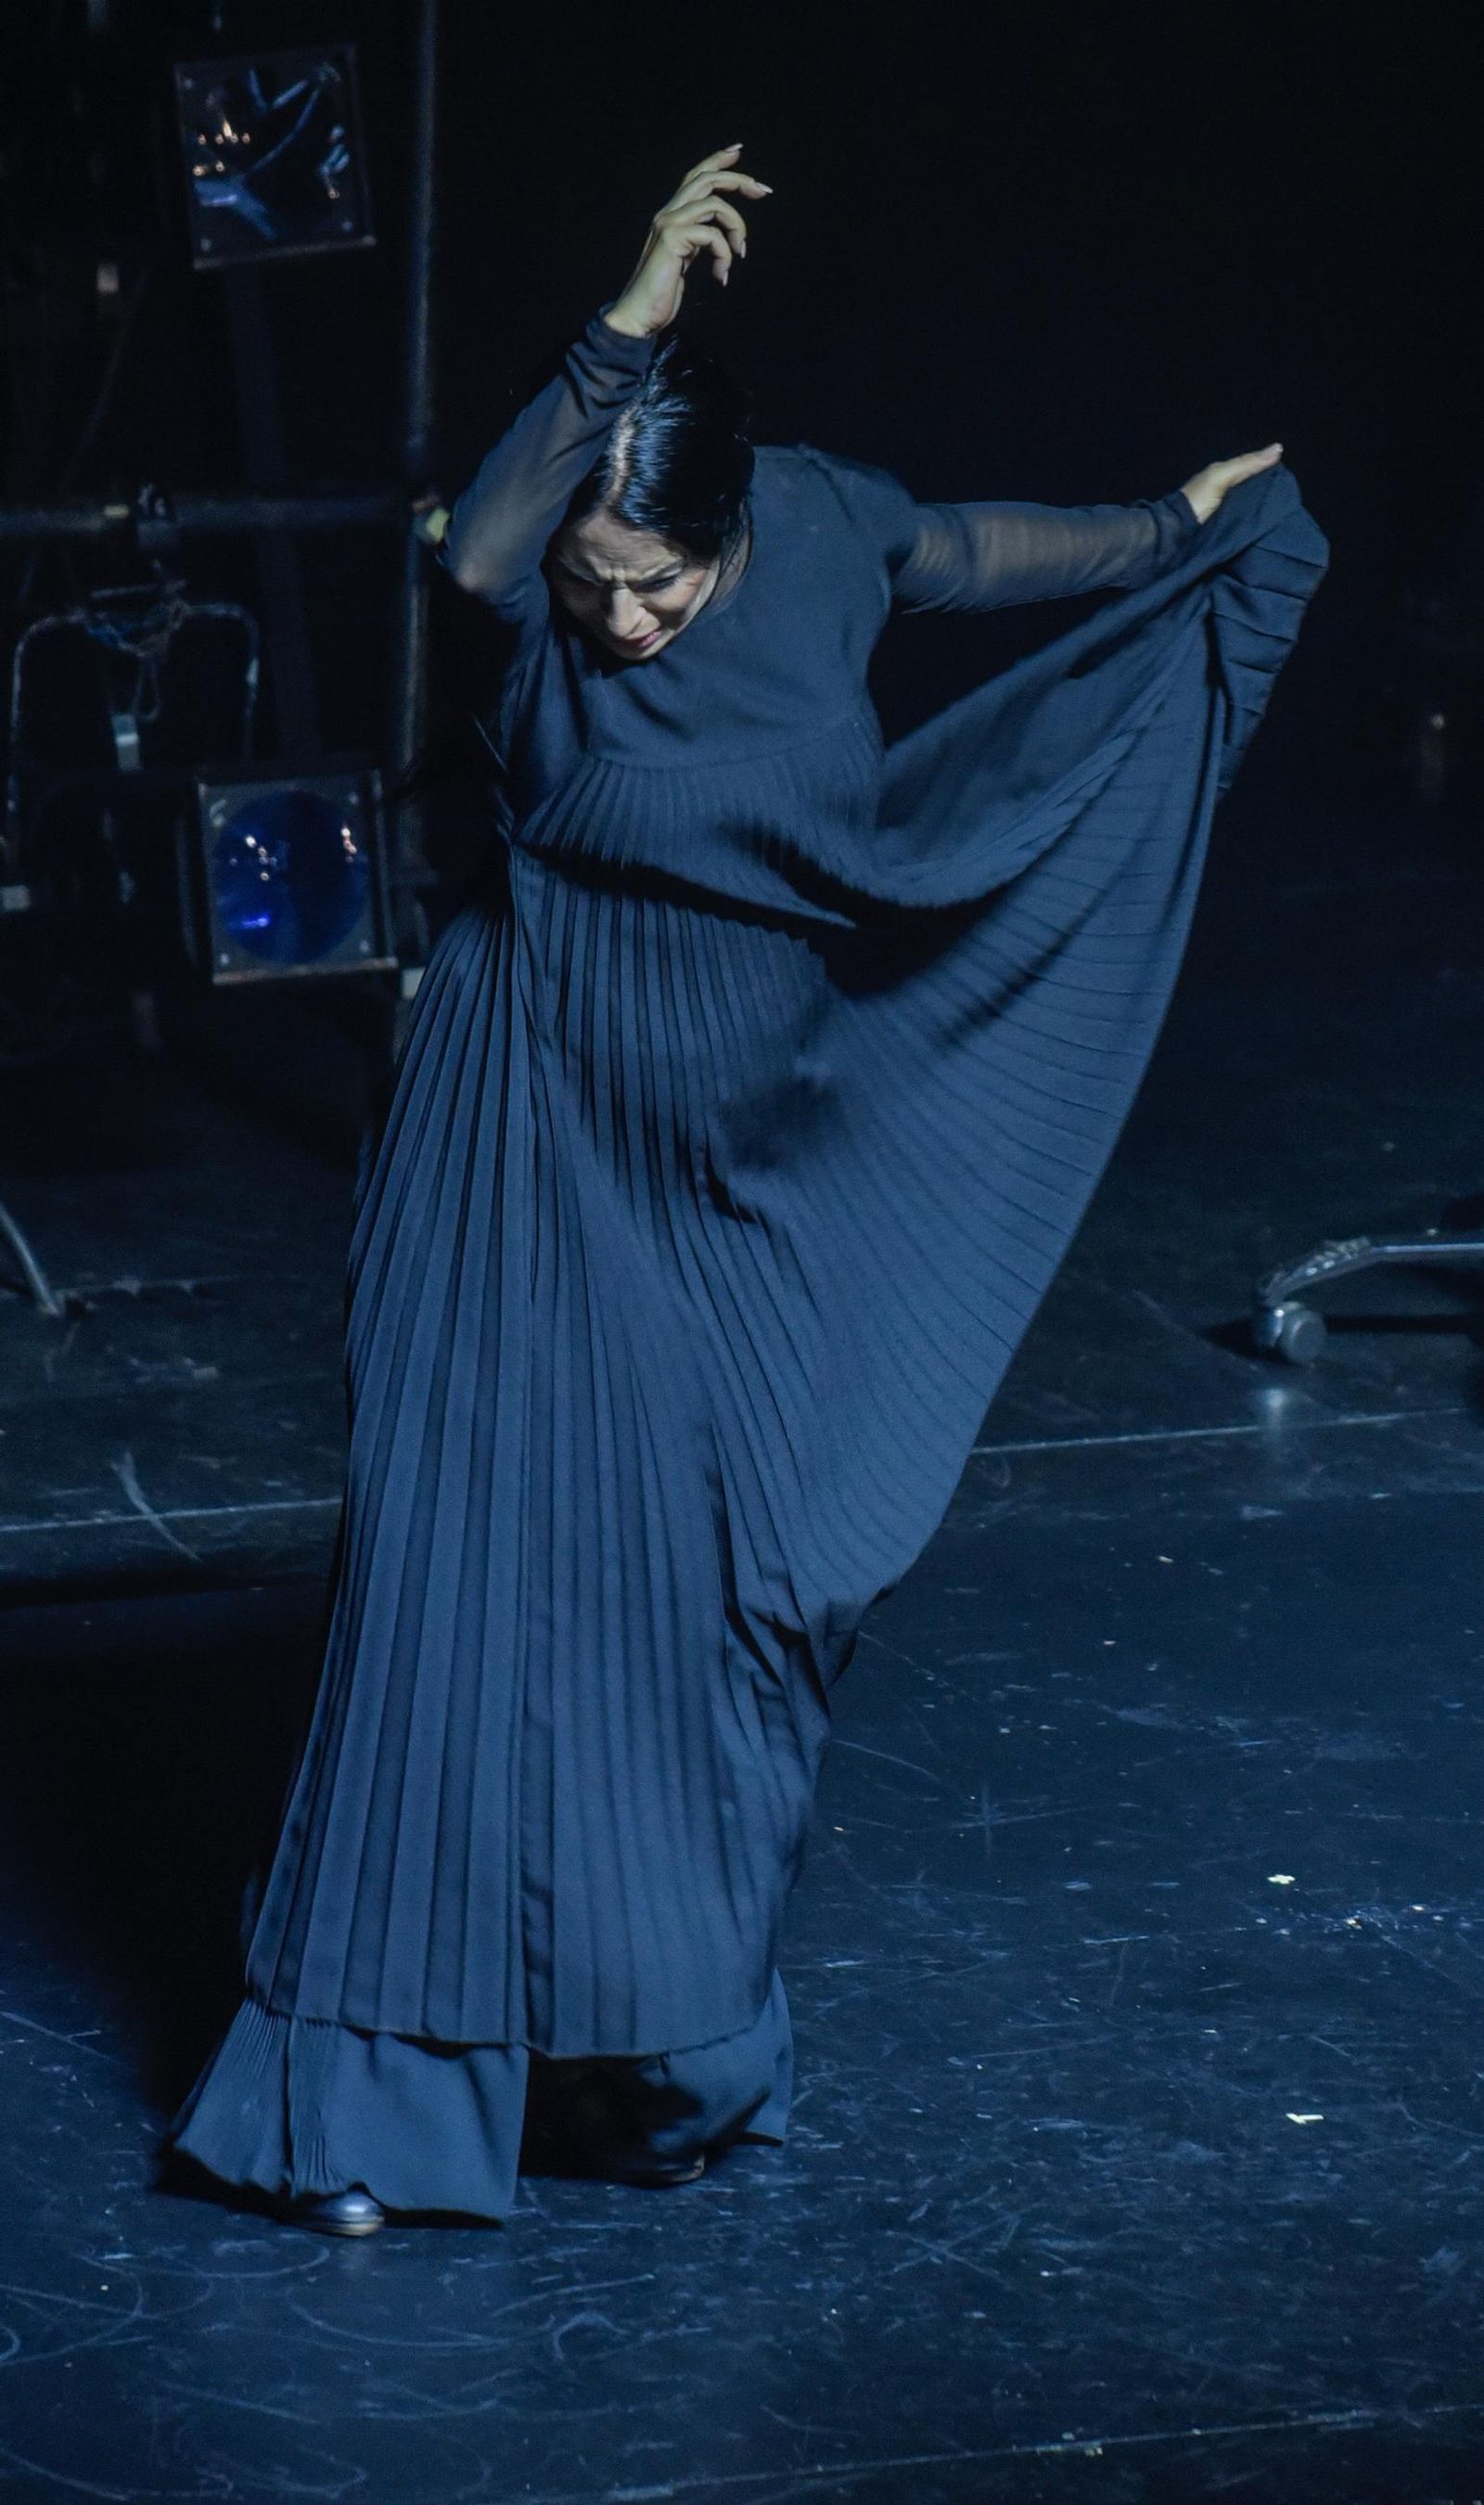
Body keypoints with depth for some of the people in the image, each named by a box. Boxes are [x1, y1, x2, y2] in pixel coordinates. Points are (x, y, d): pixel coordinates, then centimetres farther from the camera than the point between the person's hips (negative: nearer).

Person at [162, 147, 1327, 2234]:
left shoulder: (820, 534, -9)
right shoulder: (525, 598, -18)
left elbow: (983, 551, 12)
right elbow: (466, 552, -43)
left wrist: (1187, 526, 25)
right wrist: (624, 334, -51)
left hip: (754, 1161, 4)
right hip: (538, 1151, -3)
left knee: (717, 1584, 13)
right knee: (483, 1567, -5)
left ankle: (666, 2036, 31)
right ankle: (389, 2079, 1)